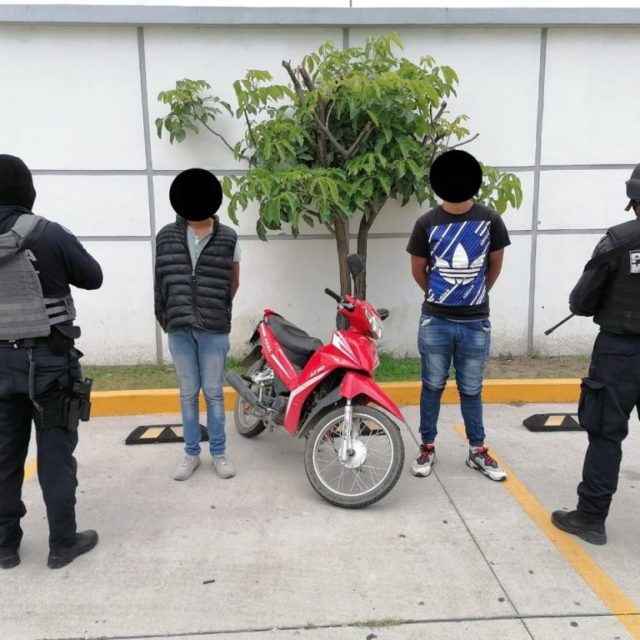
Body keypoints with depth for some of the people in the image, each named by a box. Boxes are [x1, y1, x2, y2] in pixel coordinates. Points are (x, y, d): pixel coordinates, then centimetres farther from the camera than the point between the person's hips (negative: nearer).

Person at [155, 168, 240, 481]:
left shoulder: (227, 238, 1)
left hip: (214, 329, -1)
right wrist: (171, 315, 9)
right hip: (179, 329, 2)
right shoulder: (167, 236, 4)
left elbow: (233, 282, 12)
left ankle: (218, 452, 21)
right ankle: (191, 453, 24)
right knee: (188, 393, 11)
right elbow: (163, 280, 11)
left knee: (213, 392, 7)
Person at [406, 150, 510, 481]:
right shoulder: (427, 223, -4)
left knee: (471, 389, 12)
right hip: (435, 321, 0)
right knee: (432, 386, 10)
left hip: (476, 322, 1)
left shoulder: (489, 219, -3)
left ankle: (477, 451, 27)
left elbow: (495, 265, 11)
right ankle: (427, 447, 25)